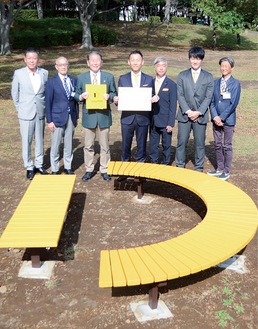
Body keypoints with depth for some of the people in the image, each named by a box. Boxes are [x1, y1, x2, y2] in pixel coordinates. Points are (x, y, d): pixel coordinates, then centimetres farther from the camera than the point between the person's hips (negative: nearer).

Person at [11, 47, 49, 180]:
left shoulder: (44, 73, -1)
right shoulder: (18, 73, -5)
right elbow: (14, 93, 4)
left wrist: (45, 107, 6)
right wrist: (20, 108, 5)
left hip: (40, 113, 2)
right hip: (26, 114, -2)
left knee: (40, 140, 12)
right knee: (26, 142, 5)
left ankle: (39, 164, 27)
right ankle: (29, 167, 18)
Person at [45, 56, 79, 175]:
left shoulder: (73, 80, 7)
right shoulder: (51, 82, -5)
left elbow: (75, 99, 11)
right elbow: (48, 102, -5)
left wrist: (76, 116, 9)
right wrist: (49, 120, -8)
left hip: (71, 118, 4)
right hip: (57, 117, -3)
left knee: (69, 145, 11)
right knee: (55, 146, 3)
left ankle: (68, 167, 24)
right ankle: (54, 170, 16)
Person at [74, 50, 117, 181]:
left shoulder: (109, 77, 3)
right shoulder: (81, 77, 4)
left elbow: (114, 93, 5)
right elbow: (76, 94, 7)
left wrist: (109, 96, -16)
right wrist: (81, 96, -15)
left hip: (104, 115, 0)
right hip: (88, 115, 1)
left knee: (104, 145, 8)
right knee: (88, 145, 9)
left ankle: (104, 170, 21)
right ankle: (89, 169, 22)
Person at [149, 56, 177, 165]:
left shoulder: (171, 84, -3)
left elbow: (173, 105, -6)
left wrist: (171, 123, -11)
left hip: (165, 121, -3)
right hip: (153, 121, 4)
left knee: (166, 145, 6)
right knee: (153, 145, 10)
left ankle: (165, 164, 18)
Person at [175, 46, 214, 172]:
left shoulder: (208, 77, 5)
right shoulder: (182, 75, 7)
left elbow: (208, 97, 0)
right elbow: (180, 95, 0)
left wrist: (198, 112, -12)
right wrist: (188, 111, -11)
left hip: (201, 115, 0)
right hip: (184, 114, 0)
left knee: (200, 143, 5)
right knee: (181, 142, 3)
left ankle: (199, 168, 16)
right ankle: (180, 166, 16)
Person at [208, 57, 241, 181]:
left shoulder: (235, 84, -6)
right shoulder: (216, 82, 8)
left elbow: (233, 104, -12)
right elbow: (212, 101, 5)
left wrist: (221, 118, -16)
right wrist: (215, 116, -9)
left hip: (228, 120, -5)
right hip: (216, 119, 5)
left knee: (227, 146, 3)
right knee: (218, 145, 12)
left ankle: (226, 171, 15)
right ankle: (219, 169, 25)